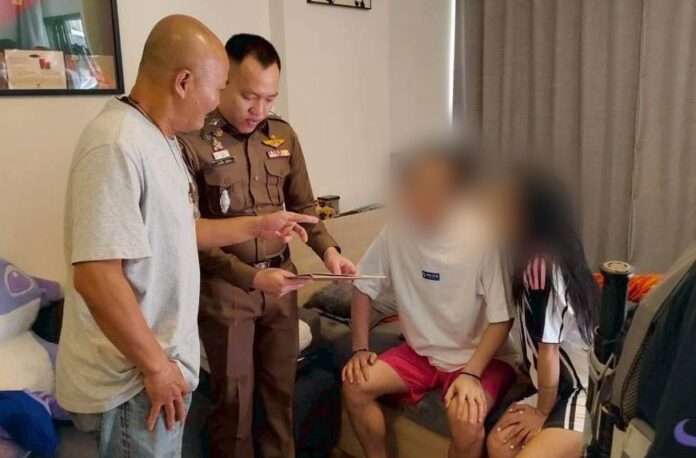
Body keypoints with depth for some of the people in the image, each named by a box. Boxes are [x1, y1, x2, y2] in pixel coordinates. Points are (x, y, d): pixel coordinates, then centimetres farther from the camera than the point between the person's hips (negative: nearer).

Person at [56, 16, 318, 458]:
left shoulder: (161, 140, 7)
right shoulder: (117, 145, -25)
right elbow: (95, 276, -29)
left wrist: (258, 226, 15)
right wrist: (155, 367, -20)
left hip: (162, 361, 9)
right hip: (135, 378, -9)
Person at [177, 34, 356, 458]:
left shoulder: (283, 135, 3)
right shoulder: (191, 141, -14)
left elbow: (303, 205, 11)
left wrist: (328, 249, -6)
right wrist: (250, 276, -21)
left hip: (281, 283, 5)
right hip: (224, 288, -4)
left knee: (281, 387, 18)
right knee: (234, 397, 11)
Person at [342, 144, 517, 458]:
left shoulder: (485, 237, -23)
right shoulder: (398, 229, -12)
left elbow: (502, 320, -17)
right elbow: (364, 287, 0)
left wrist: (471, 374, -26)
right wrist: (360, 349, -8)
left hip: (482, 357, -4)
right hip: (421, 351, 4)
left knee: (465, 420, -30)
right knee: (355, 386, -13)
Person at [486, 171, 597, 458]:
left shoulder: (539, 265, -22)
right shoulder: (556, 259, 6)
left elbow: (548, 351, -17)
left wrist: (542, 412, -7)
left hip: (587, 394, -9)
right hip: (571, 384, 9)